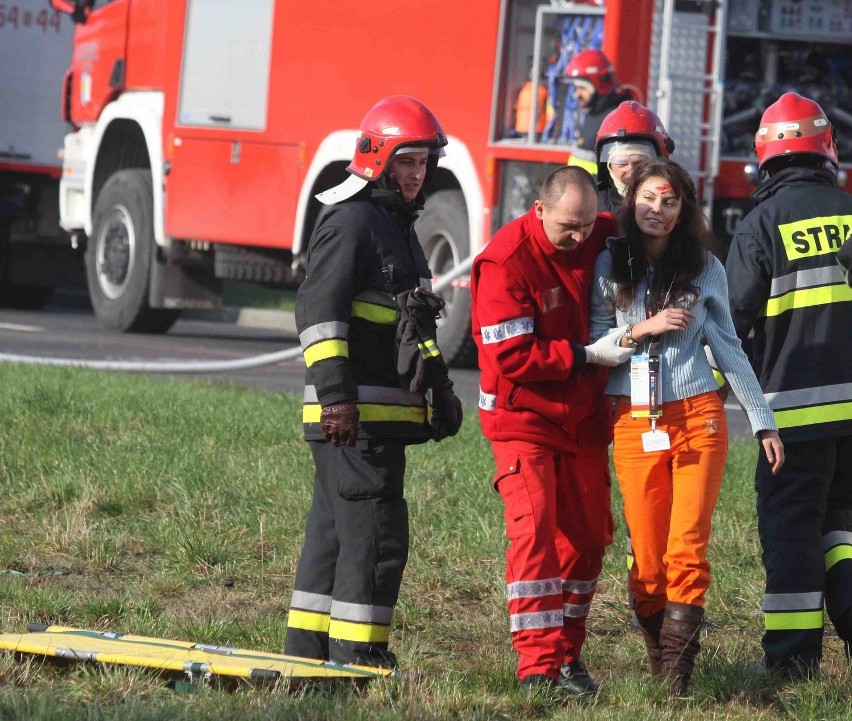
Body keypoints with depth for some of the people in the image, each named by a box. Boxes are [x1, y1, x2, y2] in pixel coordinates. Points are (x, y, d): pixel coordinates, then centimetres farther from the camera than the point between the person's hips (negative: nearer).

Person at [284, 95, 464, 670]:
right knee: (375, 535, -11)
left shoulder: (398, 228, 21)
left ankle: (308, 651, 18)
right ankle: (355, 656, -9)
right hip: (354, 415, -10)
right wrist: (336, 396, -26)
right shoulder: (352, 224, -11)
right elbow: (318, 312, -20)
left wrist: (439, 387, 28)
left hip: (383, 413, 10)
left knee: (334, 531, 13)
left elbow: (413, 321, 32)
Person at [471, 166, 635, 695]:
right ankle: (538, 666, -20)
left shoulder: (596, 241, -2)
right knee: (534, 530, -17)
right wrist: (587, 355, -21)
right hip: (523, 418, -6)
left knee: (587, 537, 10)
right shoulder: (506, 261, -20)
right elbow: (512, 356, -23)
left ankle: (567, 656, 22)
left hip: (582, 418, 6)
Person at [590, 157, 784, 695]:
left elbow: (728, 348, 12)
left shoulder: (704, 268, 6)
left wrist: (764, 422, 11)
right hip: (634, 424, 0)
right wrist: (642, 329, -13)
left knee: (687, 550, -10)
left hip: (698, 418, 0)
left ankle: (679, 672, -13)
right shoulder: (609, 264, 5)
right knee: (647, 559, -1)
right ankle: (658, 662, 10)